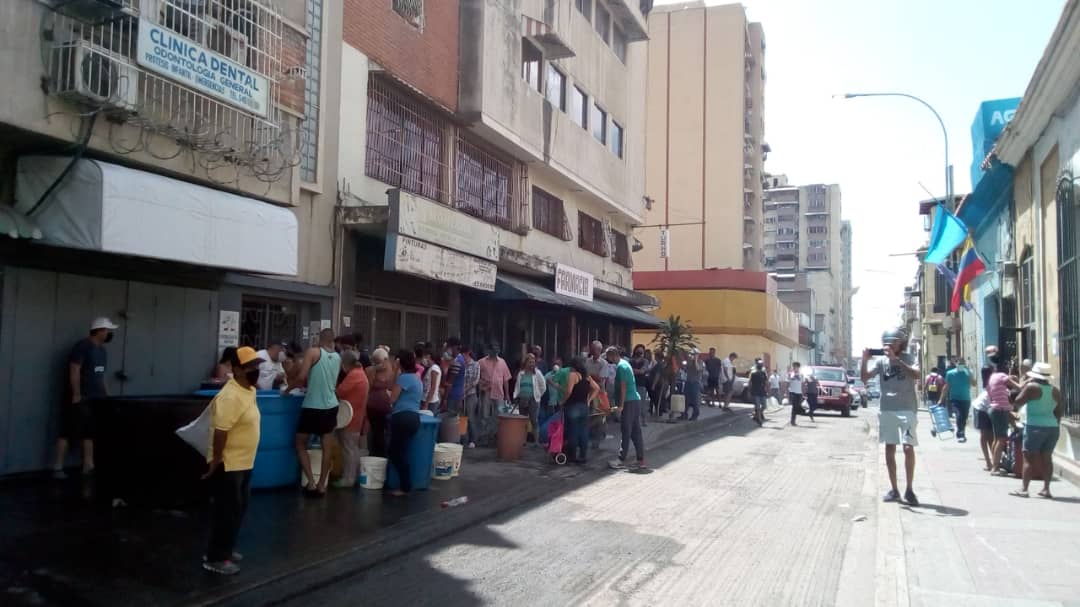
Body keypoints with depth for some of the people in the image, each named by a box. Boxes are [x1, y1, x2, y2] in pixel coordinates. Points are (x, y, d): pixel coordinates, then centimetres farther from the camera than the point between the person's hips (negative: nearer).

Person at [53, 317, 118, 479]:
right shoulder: (82, 346, -10)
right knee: (68, 432, -3)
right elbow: (74, 371, -15)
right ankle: (58, 468, 2)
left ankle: (88, 466, 12)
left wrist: (107, 395, 15)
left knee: (90, 432, 8)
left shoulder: (102, 349, 15)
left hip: (96, 398, 8)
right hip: (80, 398, -8)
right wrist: (76, 394, -19)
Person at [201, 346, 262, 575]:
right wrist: (215, 462, -22)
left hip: (244, 463, 10)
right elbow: (220, 431, -25)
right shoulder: (231, 396, -24)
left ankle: (225, 549, 31)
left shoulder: (249, 390, 8)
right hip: (227, 465, -10)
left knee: (238, 510, 18)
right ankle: (215, 558, 11)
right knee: (227, 512, -1)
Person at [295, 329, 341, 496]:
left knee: (300, 444, 11)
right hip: (331, 406, 4)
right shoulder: (338, 357, 7)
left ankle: (311, 481, 1)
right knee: (327, 448, 9)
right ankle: (322, 485, 11)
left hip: (312, 407, -4)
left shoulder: (313, 352, -8)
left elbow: (302, 377, -16)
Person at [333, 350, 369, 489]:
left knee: (348, 448, -4)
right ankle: (354, 476, 20)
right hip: (356, 417, 10)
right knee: (353, 448, 15)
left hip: (350, 417, -10)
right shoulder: (360, 373, 15)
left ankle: (348, 478, -1)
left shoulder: (353, 375, -17)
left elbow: (339, 392, -18)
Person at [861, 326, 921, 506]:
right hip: (887, 410, 3)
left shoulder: (908, 358, -3)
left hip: (907, 409, -3)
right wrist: (865, 360, -17)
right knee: (889, 449, 6)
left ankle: (909, 490, 1)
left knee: (908, 448, -9)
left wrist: (896, 359, -28)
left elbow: (917, 375, -22)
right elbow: (864, 378, -1)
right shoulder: (881, 360, 5)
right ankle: (894, 489, 15)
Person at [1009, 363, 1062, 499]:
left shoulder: (1031, 387, -10)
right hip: (1053, 427, 6)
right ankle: (1046, 489, 9)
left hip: (1035, 427, -6)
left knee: (1029, 458, -2)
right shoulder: (1055, 390, 8)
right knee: (1047, 458, 9)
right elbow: (1060, 411, 11)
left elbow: (1018, 402, -3)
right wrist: (1055, 423, 21)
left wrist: (1024, 385, 3)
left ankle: (1023, 489, -3)